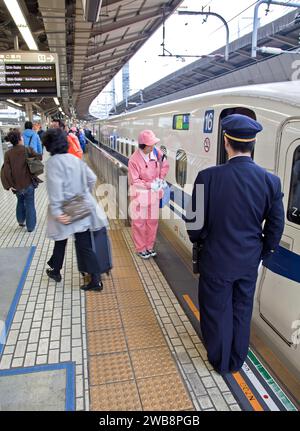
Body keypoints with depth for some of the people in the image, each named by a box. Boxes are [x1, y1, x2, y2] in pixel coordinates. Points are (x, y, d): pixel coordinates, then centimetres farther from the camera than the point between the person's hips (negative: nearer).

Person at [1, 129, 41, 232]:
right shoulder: (27, 150, -11)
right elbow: (39, 157, 4)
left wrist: (9, 185, -8)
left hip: (16, 185, 3)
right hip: (28, 183, -2)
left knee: (20, 201, 28)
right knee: (29, 204, 11)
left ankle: (21, 220, 37)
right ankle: (30, 226, 17)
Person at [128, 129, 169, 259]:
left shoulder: (157, 152, -7)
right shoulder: (134, 160, -22)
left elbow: (165, 165, 7)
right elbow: (134, 181, -18)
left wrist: (161, 179, -6)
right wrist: (150, 185, -21)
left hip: (154, 193, 5)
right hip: (140, 194, -5)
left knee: (153, 220, 15)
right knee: (139, 222, 7)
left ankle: (150, 246, 32)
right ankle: (140, 248, 24)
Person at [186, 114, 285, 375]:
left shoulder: (208, 177, -21)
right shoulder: (271, 181, -12)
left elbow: (195, 221, -11)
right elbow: (276, 226, -3)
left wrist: (199, 241, 10)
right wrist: (263, 254, 13)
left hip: (216, 260, -3)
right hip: (249, 261, 3)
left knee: (217, 311, 18)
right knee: (242, 312, 22)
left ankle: (219, 361, 40)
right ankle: (236, 361, 43)